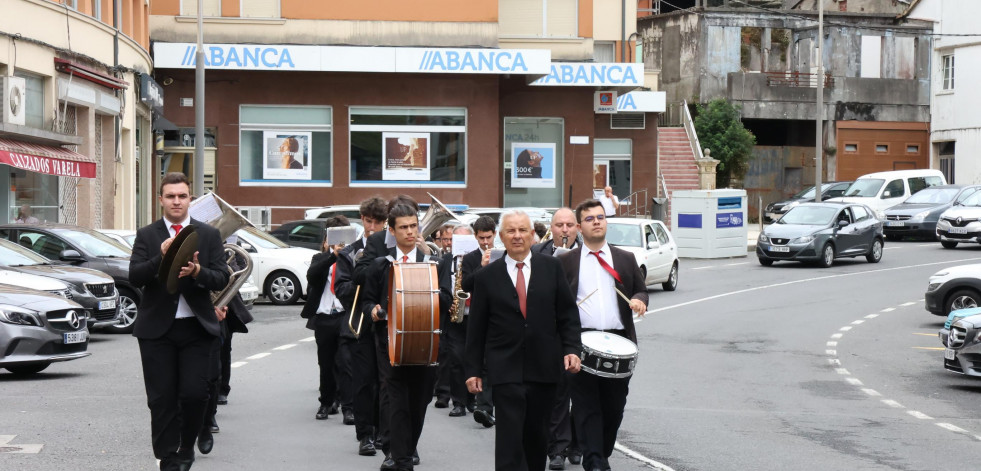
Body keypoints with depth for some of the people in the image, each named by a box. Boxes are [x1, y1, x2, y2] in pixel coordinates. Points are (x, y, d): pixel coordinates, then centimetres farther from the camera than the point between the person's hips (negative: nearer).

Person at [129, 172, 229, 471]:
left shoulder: (209, 235, 8)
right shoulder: (146, 235, 6)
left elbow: (222, 279, 0)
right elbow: (135, 277, -5)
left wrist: (197, 271, -19)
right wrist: (161, 257, -21)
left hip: (196, 326, 0)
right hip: (157, 327, 0)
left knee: (195, 393, -8)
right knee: (162, 399, 1)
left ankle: (187, 447, 16)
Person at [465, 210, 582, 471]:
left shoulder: (551, 268, 6)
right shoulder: (486, 277, 3)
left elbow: (568, 314, 7)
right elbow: (476, 328, 5)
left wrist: (572, 349, -5)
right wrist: (473, 370, 2)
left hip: (544, 368, 2)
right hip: (506, 369, -2)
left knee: (537, 434, 11)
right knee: (509, 439, -9)